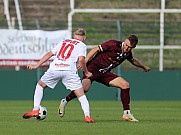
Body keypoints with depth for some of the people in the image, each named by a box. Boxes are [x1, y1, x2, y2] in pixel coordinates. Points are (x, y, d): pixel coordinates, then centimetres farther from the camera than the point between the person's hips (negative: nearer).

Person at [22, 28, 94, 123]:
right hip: (69, 70, -3)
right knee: (81, 95, 3)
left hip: (54, 68, 3)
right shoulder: (81, 45, 14)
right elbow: (81, 59, -4)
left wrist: (36, 65, 23)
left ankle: (35, 110, 15)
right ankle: (87, 116, -14)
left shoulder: (64, 42, 27)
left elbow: (49, 54, 22)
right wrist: (86, 73, 10)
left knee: (40, 85, 25)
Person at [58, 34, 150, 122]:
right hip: (93, 68, -7)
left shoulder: (128, 53, 7)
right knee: (85, 88, -31)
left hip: (104, 73, 7)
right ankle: (64, 102, -9)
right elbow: (95, 50, -14)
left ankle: (127, 114, 4)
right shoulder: (113, 44, -15)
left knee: (125, 85, -3)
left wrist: (144, 67, 46)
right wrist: (84, 62, -21)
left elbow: (133, 60, 32)